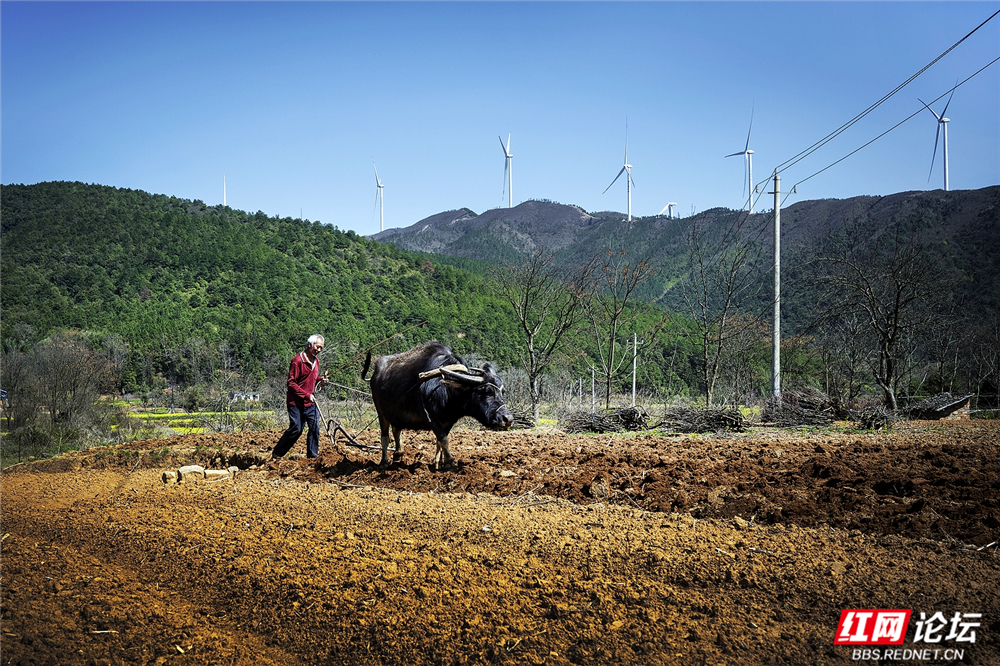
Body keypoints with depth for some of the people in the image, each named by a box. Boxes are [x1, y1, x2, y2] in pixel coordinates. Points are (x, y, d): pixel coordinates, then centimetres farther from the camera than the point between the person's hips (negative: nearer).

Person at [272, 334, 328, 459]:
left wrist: (320, 380, 3)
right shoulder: (297, 361, -15)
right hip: (296, 403, -7)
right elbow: (291, 383, -16)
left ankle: (312, 456, 10)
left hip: (310, 403, 7)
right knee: (296, 429, -6)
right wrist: (307, 395, -20)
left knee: (315, 428, 1)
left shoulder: (315, 360, 10)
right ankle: (276, 454, 9)